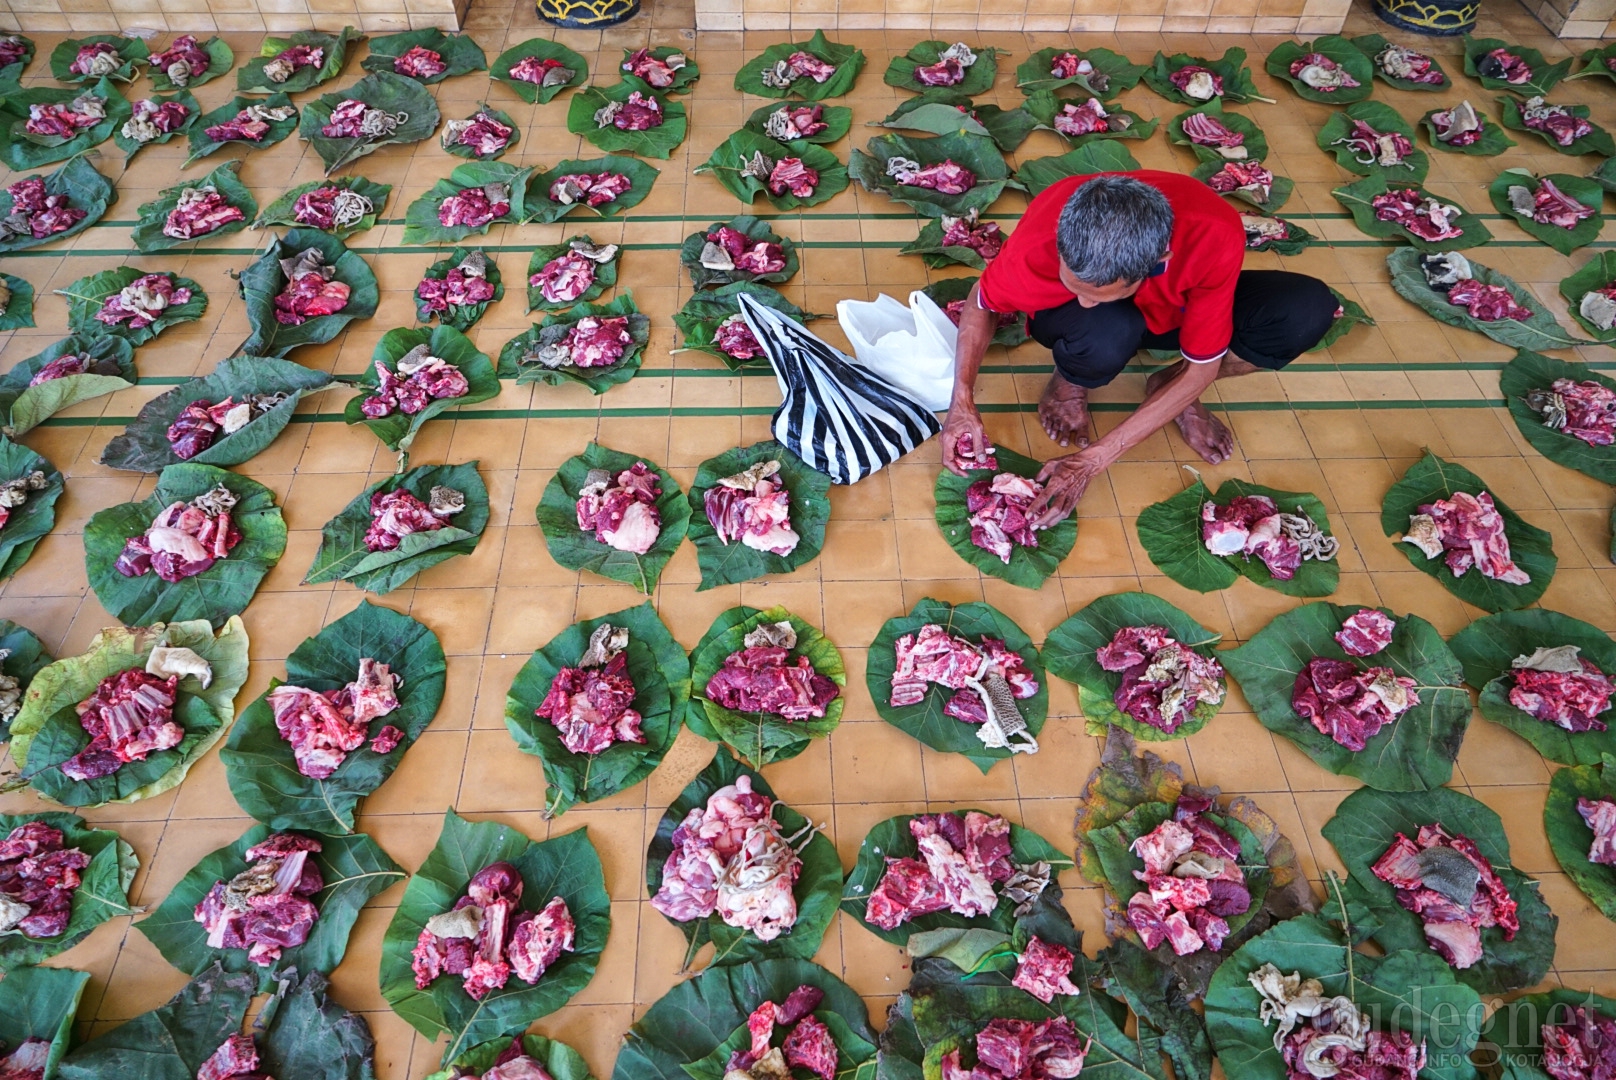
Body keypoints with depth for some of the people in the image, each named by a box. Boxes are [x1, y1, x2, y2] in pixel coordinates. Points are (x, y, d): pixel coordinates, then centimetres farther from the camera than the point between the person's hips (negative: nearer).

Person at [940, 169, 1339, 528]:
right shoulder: (1040, 241, -37)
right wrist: (963, 400, -28)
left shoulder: (1216, 237, -37)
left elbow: (1200, 369, -26)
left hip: (1173, 310, 2)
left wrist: (1092, 461, -30)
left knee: (1310, 310, -25)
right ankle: (1069, 382, -3)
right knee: (1107, 334, -40)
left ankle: (1172, 388, 0)